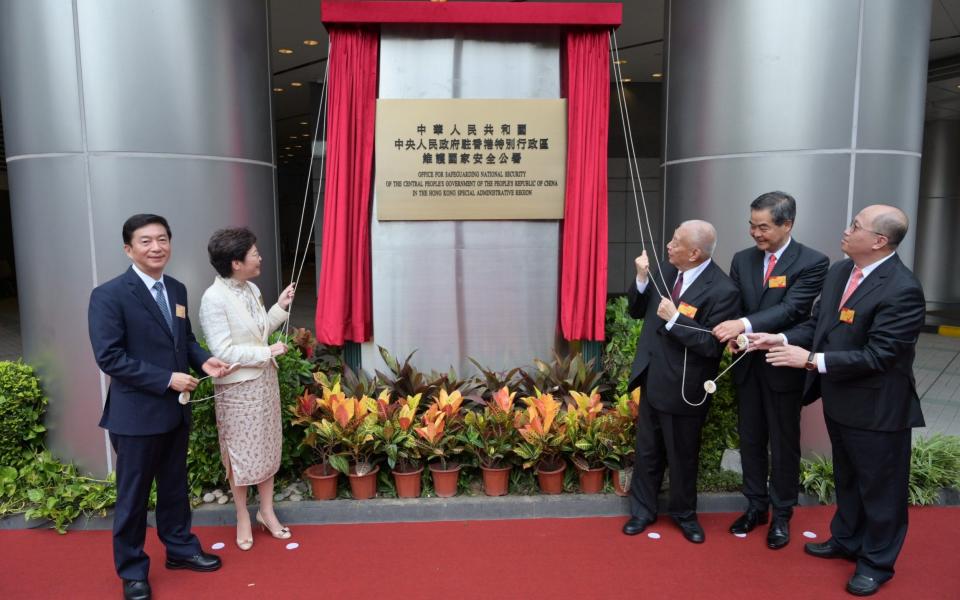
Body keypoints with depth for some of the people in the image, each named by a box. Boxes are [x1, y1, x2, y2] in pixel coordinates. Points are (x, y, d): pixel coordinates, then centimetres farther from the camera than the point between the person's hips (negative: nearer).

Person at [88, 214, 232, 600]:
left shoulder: (177, 290, 5)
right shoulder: (109, 295, -15)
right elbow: (109, 357, -20)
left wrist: (203, 360, -6)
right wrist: (167, 378, -21)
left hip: (176, 410, 6)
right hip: (136, 413, -6)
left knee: (175, 485, 21)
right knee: (133, 495, 11)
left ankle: (180, 548, 39)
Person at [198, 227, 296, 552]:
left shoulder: (252, 289, 2)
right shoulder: (214, 299, -20)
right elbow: (224, 352, -22)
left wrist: (281, 306, 4)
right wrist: (268, 352, -18)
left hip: (265, 380, 7)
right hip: (236, 387, -7)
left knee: (267, 446, 15)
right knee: (240, 453, 9)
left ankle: (266, 511, 32)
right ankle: (243, 518, 29)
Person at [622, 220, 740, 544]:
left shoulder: (722, 290, -20)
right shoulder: (666, 269, -1)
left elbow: (712, 346, -23)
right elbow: (638, 312, 6)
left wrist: (674, 319, -26)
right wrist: (642, 279, -10)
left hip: (683, 388, -5)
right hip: (652, 380, 6)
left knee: (683, 456, 15)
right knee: (647, 451, 18)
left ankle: (684, 513, 39)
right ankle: (643, 510, 36)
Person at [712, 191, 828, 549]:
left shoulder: (812, 262, -11)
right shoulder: (742, 260, 5)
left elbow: (791, 309, -22)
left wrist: (745, 325, -35)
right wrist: (731, 333, -20)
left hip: (784, 367, -4)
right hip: (747, 365, 5)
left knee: (783, 444, 9)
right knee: (750, 439, 15)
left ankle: (782, 515, 27)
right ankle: (756, 506, 32)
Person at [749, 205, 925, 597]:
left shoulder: (902, 290, -26)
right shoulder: (839, 272, 1)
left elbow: (877, 355, -28)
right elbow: (817, 323, 7)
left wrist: (812, 360, -28)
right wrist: (782, 339, -10)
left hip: (877, 408, -8)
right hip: (839, 400, 8)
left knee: (880, 487, 13)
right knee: (847, 478, 25)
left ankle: (877, 561, 33)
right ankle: (846, 540, 46)